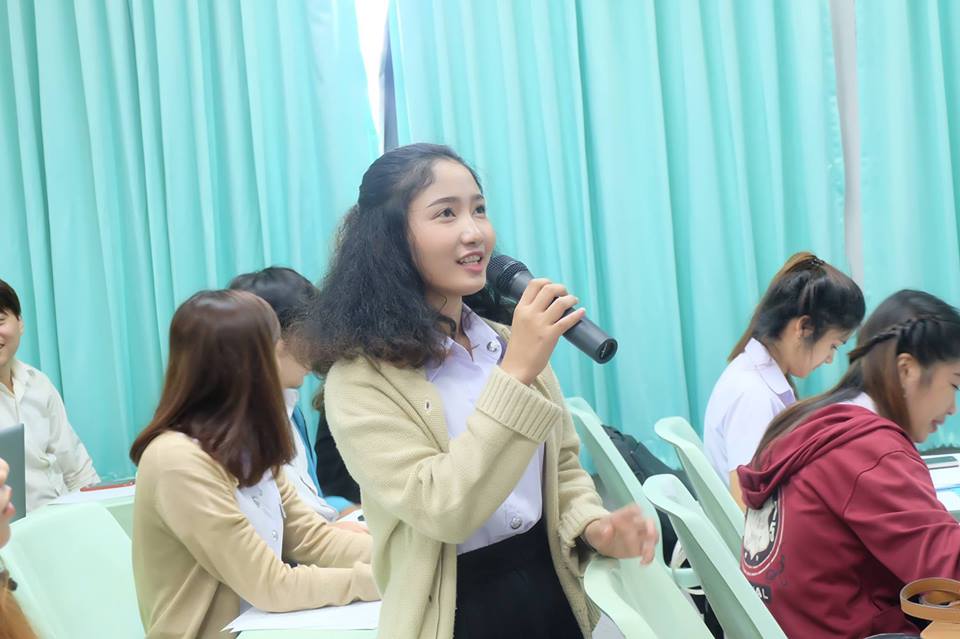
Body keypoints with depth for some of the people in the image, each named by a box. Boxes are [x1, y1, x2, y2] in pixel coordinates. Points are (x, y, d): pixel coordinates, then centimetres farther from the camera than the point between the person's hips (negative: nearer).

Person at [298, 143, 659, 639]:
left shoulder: (509, 339, 6)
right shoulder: (362, 377, -15)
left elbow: (562, 466, 11)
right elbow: (441, 511, -24)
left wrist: (593, 526, -10)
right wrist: (516, 373, -27)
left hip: (553, 592, 6)